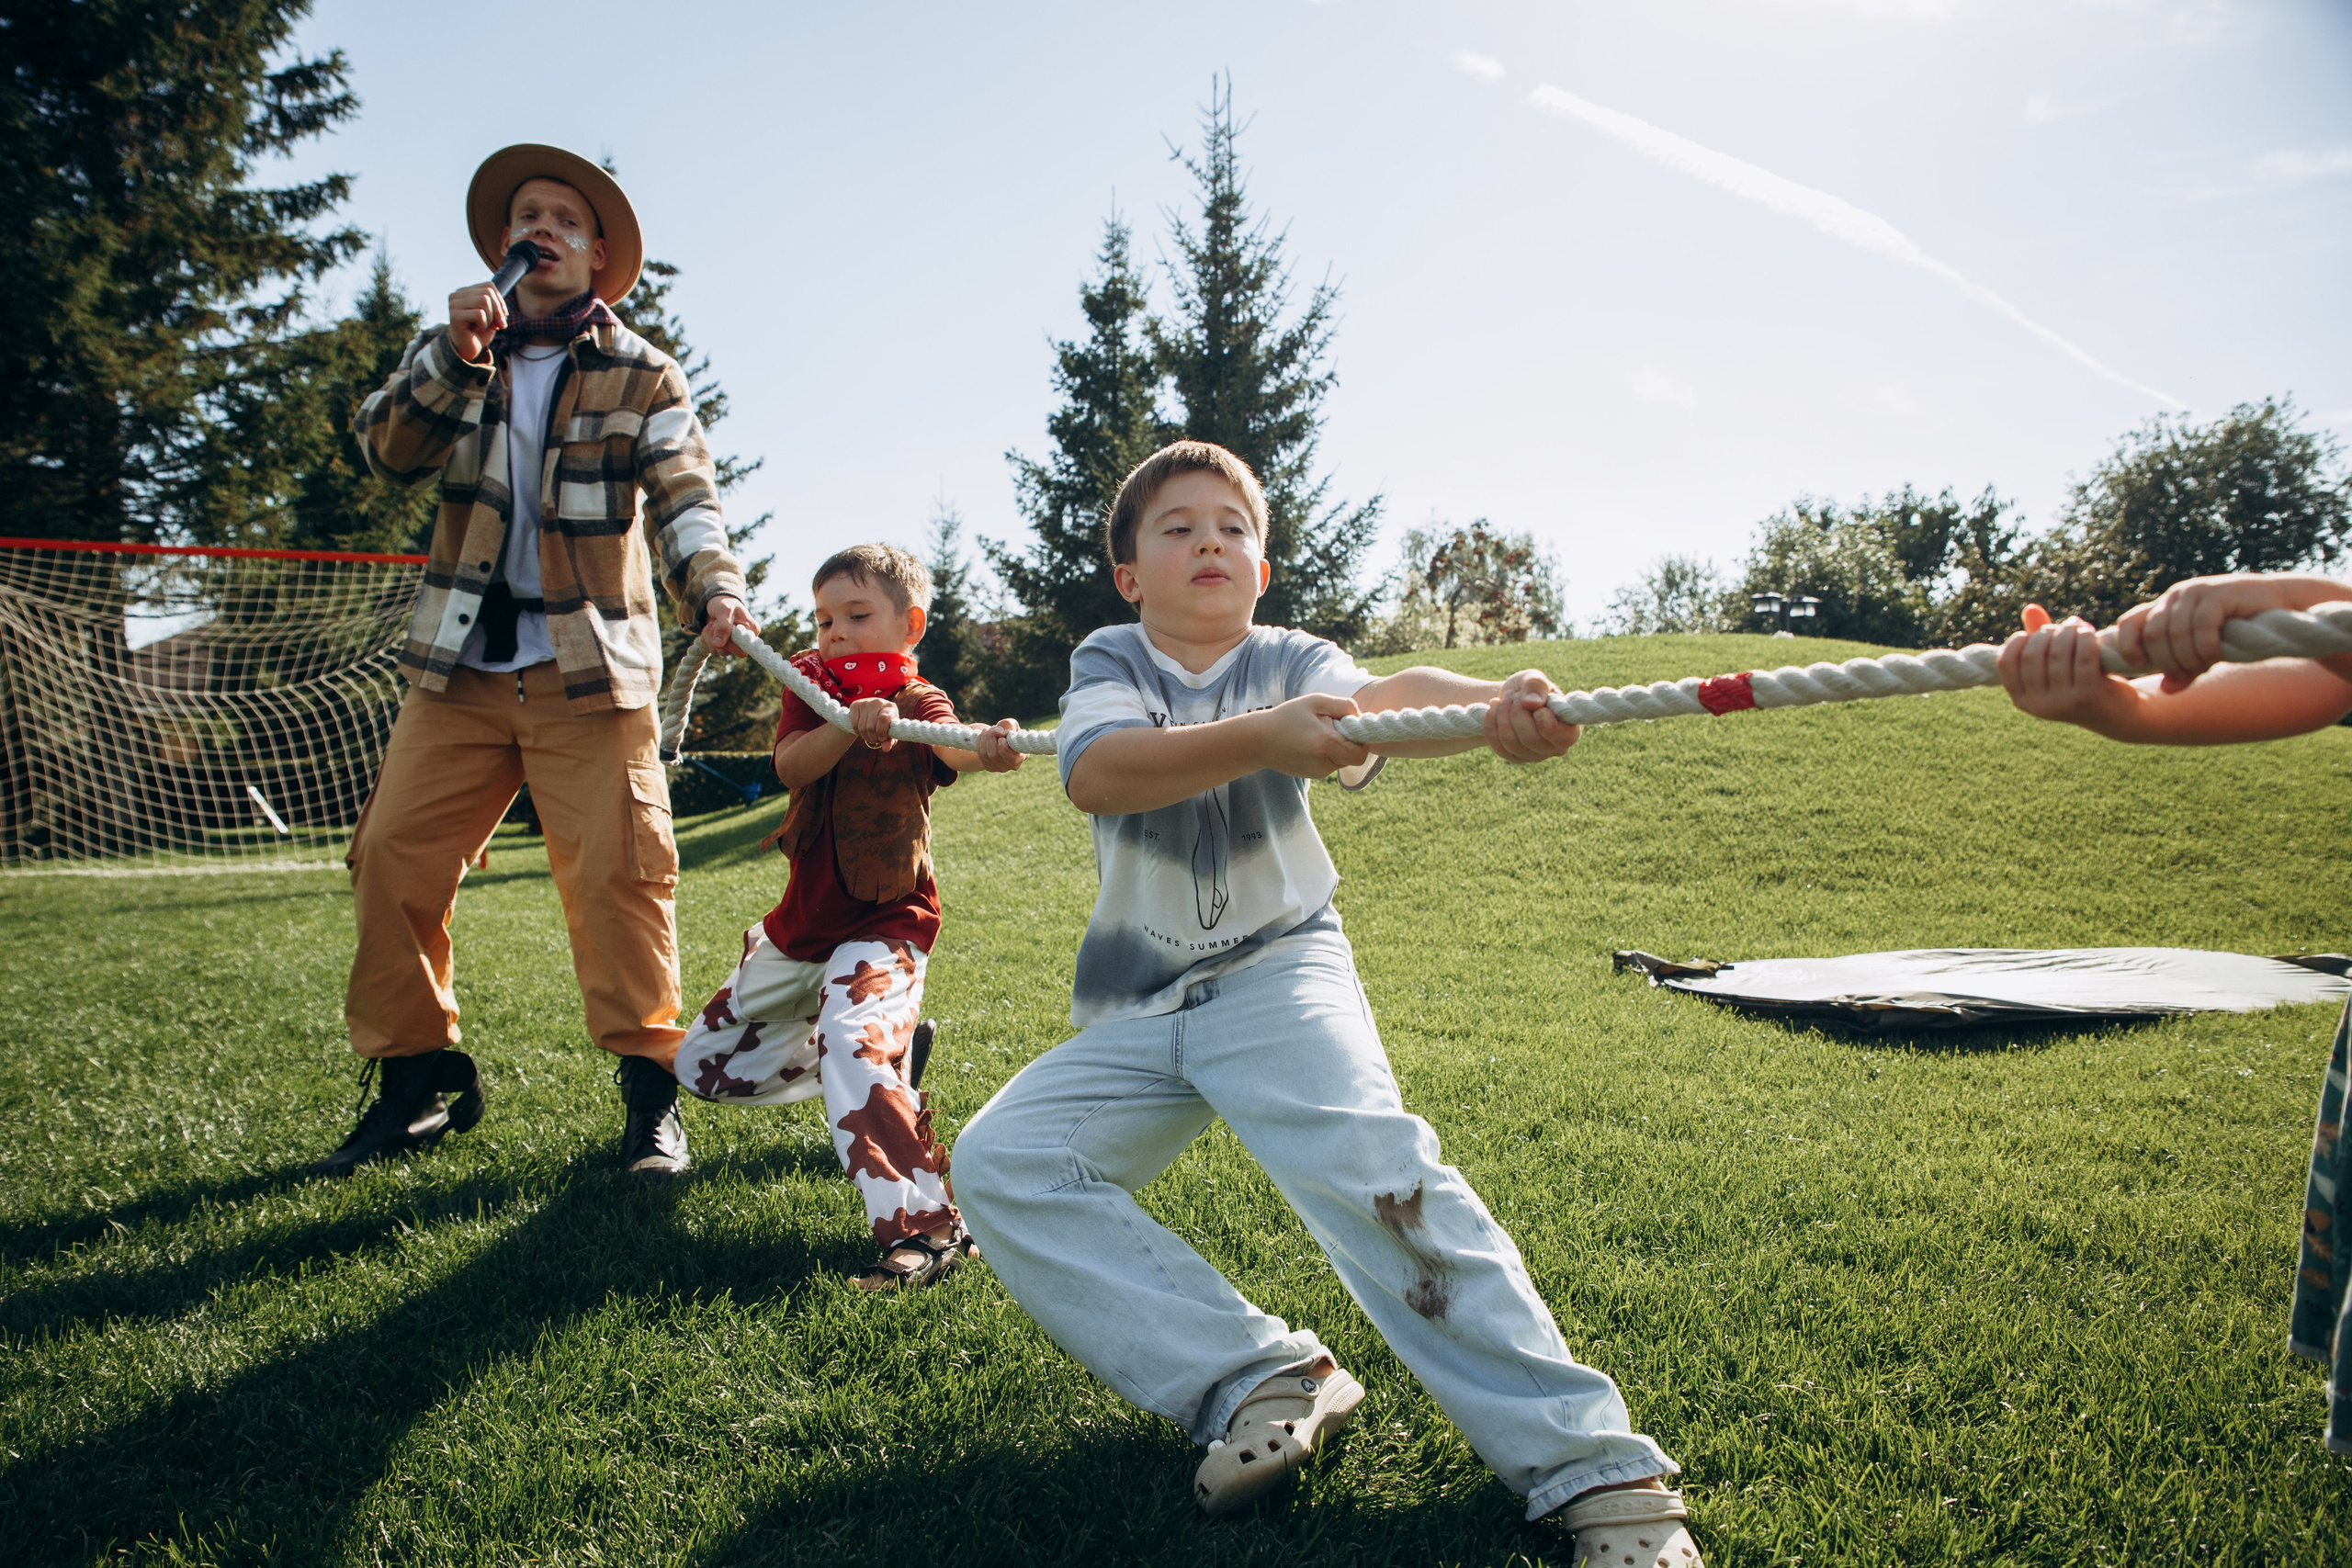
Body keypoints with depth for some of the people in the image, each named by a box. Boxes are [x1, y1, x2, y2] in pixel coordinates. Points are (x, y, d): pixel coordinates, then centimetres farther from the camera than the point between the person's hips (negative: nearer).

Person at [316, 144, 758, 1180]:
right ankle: (417, 1076, 17)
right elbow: (386, 450, 0)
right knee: (392, 859, 1)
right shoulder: (451, 353, 15)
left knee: (616, 871, -10)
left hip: (592, 668, -3)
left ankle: (648, 1085, 3)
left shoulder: (641, 374, 5)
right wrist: (455, 356, -15)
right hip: (460, 666, 4)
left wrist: (714, 587, -28)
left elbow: (684, 496, -8)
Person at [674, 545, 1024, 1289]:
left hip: (885, 921, -7)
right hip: (803, 922, 7)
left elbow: (951, 747, -37)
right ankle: (891, 1049, 28)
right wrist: (851, 725, -41)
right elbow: (790, 764, -21)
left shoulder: (918, 702, -12)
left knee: (852, 1046, -34)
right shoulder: (813, 690, 0)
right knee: (704, 1065, 17)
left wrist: (987, 749, -61)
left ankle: (923, 1223, -33)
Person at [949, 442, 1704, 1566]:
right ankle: (1257, 1379, -20)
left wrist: (1494, 706, -50)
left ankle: (1585, 1462, -25)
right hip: (1134, 1012, 3)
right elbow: (1096, 775, -25)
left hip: (1278, 971, -2)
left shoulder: (1294, 664, -1)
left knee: (1369, 1162, -28)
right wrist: (1262, 737, -42)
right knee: (995, 1165, -17)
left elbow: (1386, 697, -25)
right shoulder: (1108, 663, 0)